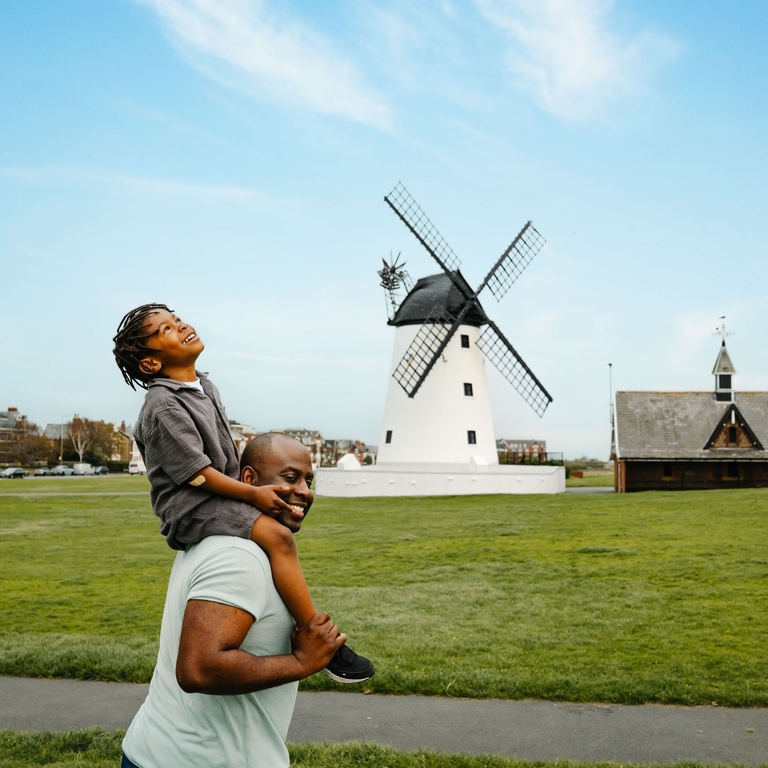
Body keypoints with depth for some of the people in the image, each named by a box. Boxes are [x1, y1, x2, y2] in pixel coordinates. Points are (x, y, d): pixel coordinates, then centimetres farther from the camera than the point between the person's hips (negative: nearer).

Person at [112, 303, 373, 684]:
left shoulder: (204, 386, 11)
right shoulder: (163, 406, -18)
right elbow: (196, 473, -20)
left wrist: (259, 488, 15)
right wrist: (252, 493, -21)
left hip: (219, 495, 11)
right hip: (191, 507, -11)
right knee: (276, 535, -27)